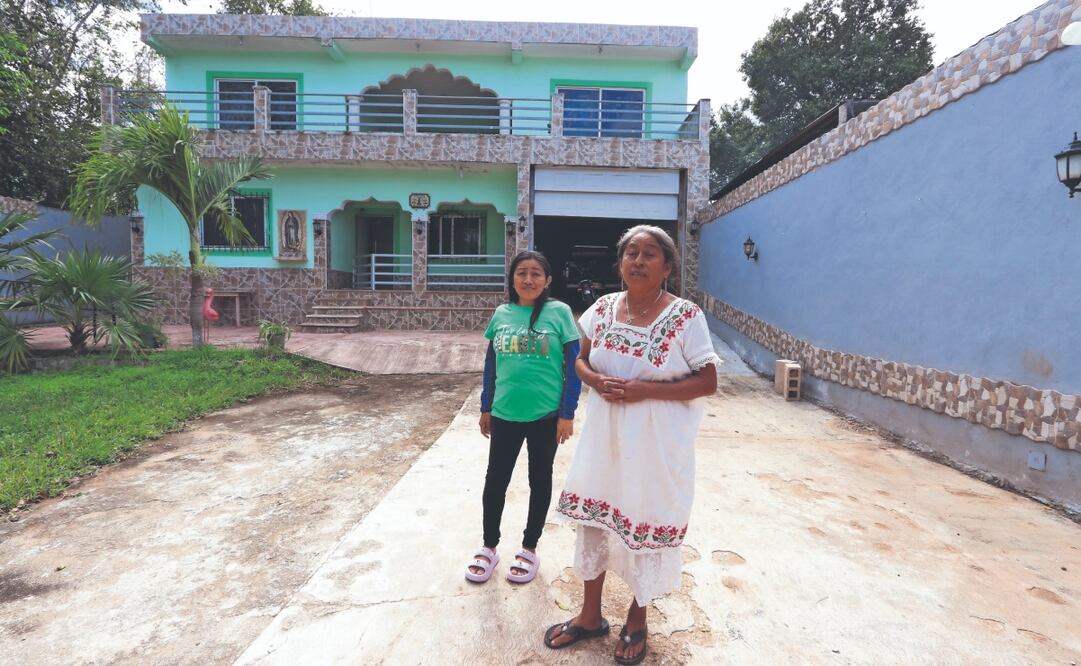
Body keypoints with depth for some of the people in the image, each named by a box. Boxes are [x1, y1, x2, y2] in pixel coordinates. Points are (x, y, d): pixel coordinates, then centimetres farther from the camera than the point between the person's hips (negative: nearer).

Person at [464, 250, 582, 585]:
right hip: (505, 414, 3)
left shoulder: (559, 312, -7)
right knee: (495, 480, 11)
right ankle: (489, 547, 31)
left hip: (546, 414, -3)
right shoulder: (502, 314, 3)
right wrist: (486, 407, 11)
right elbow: (491, 363, 10)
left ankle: (529, 548, 32)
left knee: (539, 480, 13)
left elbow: (573, 365, -6)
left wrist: (567, 413, -9)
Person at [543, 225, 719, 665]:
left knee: (647, 524, 11)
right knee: (592, 515, 14)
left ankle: (636, 621, 38)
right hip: (604, 435, 5)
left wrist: (644, 390, -21)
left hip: (657, 443, -4)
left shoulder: (685, 317, -13)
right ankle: (591, 615, 38)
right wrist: (597, 381, -12)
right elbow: (581, 360, 11)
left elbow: (708, 382, -11)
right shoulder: (602, 308, 1)